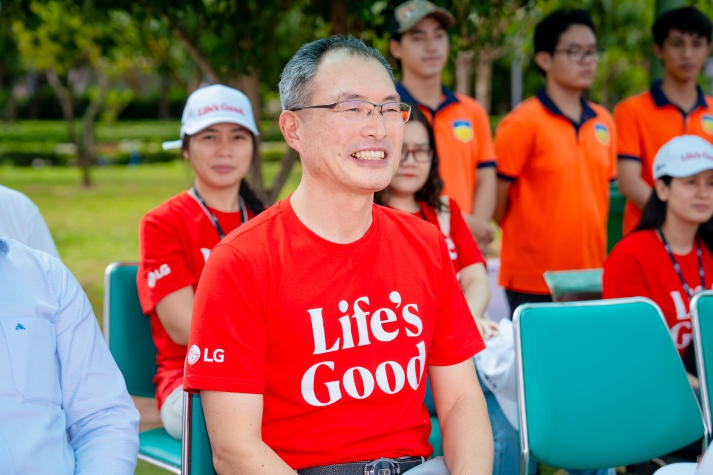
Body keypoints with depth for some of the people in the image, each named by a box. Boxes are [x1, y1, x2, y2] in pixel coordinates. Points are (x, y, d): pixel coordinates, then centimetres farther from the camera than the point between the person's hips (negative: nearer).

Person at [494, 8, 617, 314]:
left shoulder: (603, 122, 9)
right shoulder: (522, 123, -10)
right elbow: (496, 200, -8)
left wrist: (596, 249, 14)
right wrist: (527, 241, 1)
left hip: (591, 275, 6)